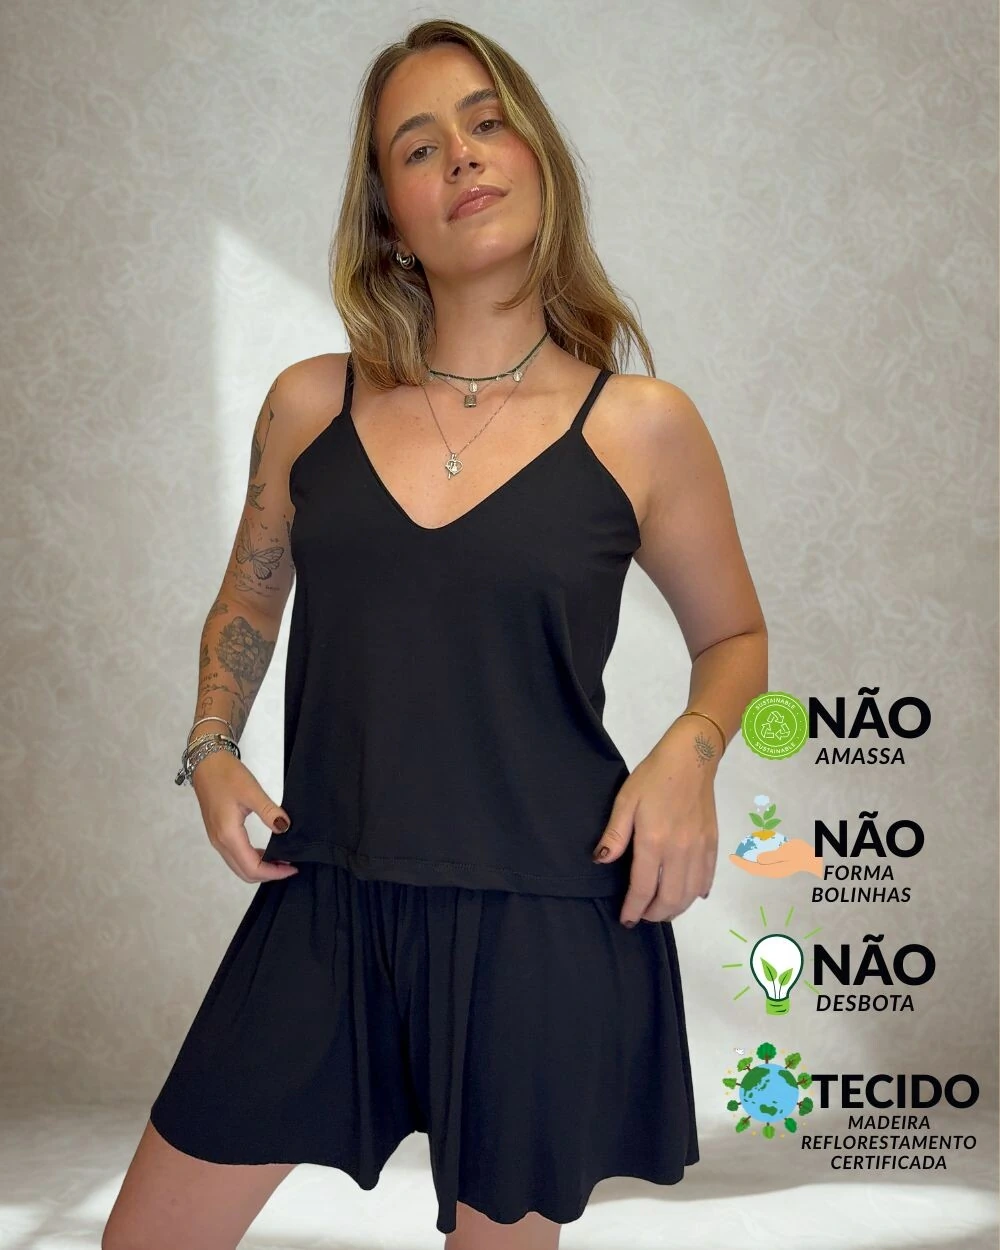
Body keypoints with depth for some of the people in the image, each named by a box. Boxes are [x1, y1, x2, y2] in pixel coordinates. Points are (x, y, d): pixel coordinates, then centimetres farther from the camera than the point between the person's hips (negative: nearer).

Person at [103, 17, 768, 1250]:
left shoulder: (641, 426, -4)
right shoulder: (310, 405, 2)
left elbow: (734, 637, 10)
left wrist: (691, 749, -10)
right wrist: (211, 746, 3)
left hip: (544, 926, -2)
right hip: (323, 913, 3)